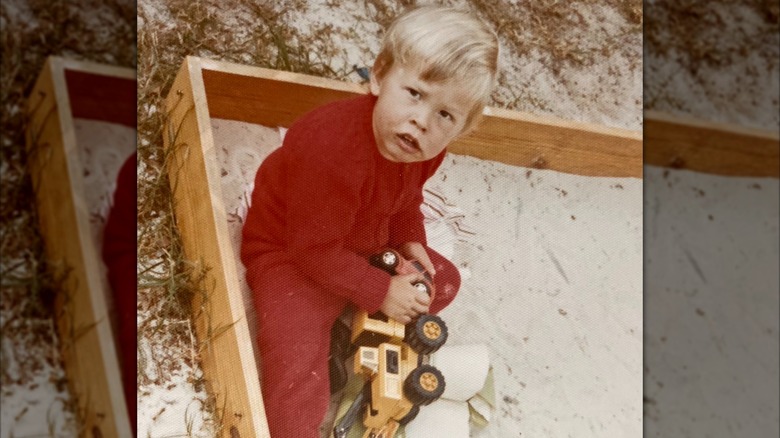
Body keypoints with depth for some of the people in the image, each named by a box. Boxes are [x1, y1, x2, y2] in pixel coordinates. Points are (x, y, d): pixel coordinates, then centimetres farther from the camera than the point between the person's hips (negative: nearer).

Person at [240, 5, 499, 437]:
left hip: (365, 248, 8)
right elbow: (316, 250, -30)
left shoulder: (426, 147, -14)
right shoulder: (332, 149, -40)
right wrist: (381, 292, -22)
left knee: (443, 282, 11)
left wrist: (409, 239, -8)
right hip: (289, 256, -8)